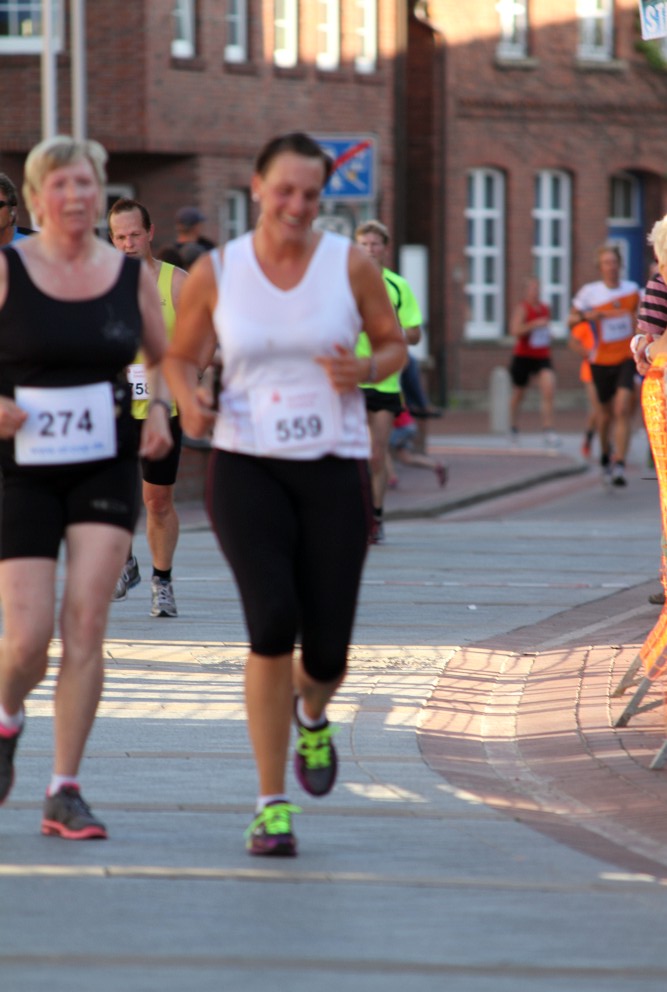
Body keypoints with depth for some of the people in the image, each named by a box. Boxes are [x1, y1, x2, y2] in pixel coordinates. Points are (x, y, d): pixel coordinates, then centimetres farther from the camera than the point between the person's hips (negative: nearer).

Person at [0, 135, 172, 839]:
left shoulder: (130, 274, 4)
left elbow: (165, 359, 17)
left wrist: (160, 411, -3)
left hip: (107, 468, 2)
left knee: (85, 623, -9)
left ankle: (64, 793, -2)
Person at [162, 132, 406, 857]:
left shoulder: (349, 265, -1)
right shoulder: (215, 274, -1)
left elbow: (393, 343, 11)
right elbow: (178, 355, 12)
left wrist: (366, 370, -12)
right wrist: (189, 404, -9)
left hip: (335, 469, 1)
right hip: (246, 466, -1)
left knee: (325, 653, -1)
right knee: (273, 622, -21)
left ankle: (311, 714, 41)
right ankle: (271, 804, -8)